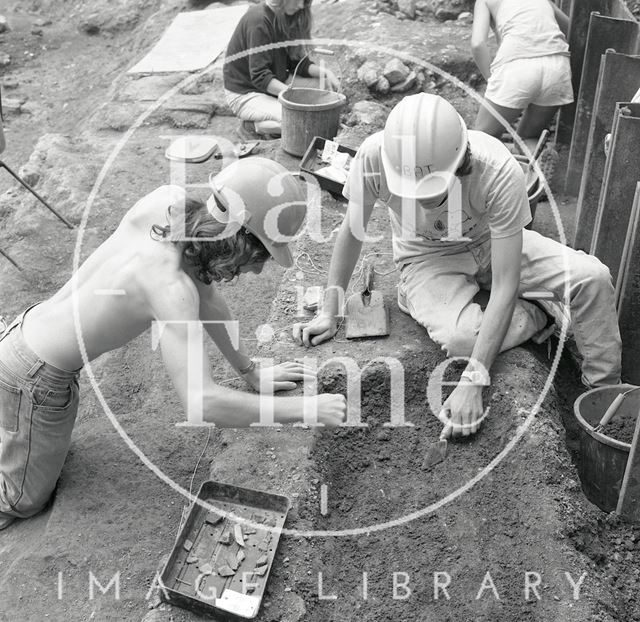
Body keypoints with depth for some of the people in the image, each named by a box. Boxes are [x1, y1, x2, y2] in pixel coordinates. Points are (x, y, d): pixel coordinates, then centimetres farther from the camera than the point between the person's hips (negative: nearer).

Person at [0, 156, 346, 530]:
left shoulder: (168, 201, -13)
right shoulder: (171, 289, -36)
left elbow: (205, 293, 0)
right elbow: (203, 403, -42)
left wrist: (251, 371, 7)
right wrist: (309, 408, -33)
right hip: (36, 379, -8)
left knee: (54, 449, 33)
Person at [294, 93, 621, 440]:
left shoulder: (499, 172, -35)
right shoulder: (373, 157, -31)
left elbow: (505, 286, -33)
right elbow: (352, 230, -10)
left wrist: (472, 382, -39)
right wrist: (329, 311, -12)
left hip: (492, 244, 0)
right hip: (426, 256, 0)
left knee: (592, 277, -22)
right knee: (461, 337, -32)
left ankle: (605, 392, 4)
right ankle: (539, 314, 2)